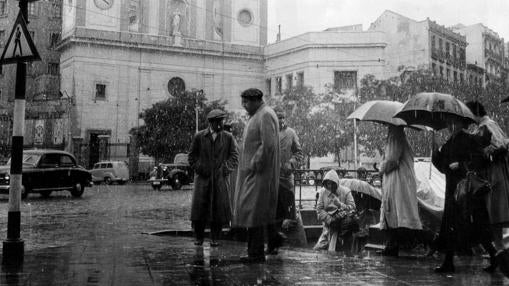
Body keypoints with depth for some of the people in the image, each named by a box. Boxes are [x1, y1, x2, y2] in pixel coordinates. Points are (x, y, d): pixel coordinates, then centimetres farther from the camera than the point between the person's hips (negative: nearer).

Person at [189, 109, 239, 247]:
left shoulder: (228, 137, 5)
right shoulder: (199, 137, 5)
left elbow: (234, 156, 5)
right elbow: (192, 156, 11)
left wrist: (225, 169, -7)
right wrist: (199, 168, -2)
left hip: (220, 178, 0)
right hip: (203, 178, 0)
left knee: (219, 208, -2)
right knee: (199, 206, -3)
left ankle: (214, 238, 10)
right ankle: (199, 237, 11)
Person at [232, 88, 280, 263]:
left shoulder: (266, 115, -13)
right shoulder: (256, 116, 18)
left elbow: (268, 145, -22)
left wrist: (255, 164, -17)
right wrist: (249, 166, 12)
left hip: (260, 173, -10)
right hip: (251, 172, 10)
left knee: (254, 211, -7)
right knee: (252, 211, 11)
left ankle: (256, 254, -1)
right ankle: (254, 252, 16)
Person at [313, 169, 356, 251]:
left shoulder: (346, 192, -3)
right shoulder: (323, 192, 5)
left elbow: (352, 208, -6)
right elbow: (319, 209, 1)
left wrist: (340, 205, -23)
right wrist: (330, 220, -13)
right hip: (328, 225, 3)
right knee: (317, 249, -6)